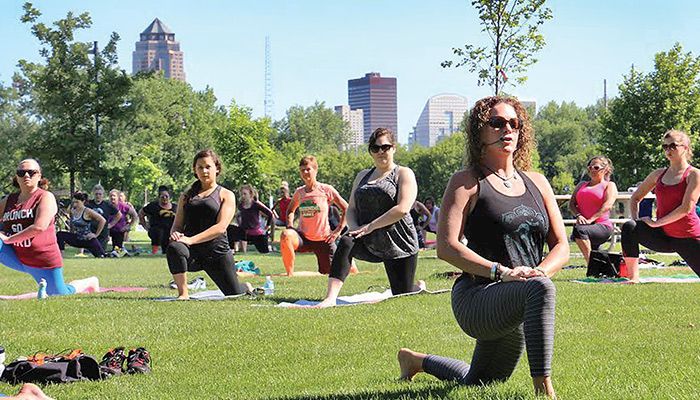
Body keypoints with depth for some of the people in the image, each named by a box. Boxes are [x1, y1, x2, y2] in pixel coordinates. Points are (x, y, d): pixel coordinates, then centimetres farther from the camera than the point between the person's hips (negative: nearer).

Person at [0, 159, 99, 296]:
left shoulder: (46, 197, -8)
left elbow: (40, 227, -22)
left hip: (45, 261, -4)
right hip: (16, 258, 4)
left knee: (60, 295, 9)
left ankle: (90, 283, 38)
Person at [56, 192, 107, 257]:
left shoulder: (87, 211, -15)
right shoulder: (73, 211, 2)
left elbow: (102, 221, -16)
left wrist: (96, 235, -13)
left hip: (88, 239, -5)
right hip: (77, 239, 5)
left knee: (101, 256, -6)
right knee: (60, 235, -13)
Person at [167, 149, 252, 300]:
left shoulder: (226, 195, 4)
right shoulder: (187, 196, 16)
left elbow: (220, 227, -10)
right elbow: (177, 225, 12)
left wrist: (192, 239, -22)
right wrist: (175, 234, -15)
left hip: (216, 252, -2)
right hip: (193, 253, 2)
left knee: (234, 294, 7)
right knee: (174, 248, -34)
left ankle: (247, 287, 45)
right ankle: (183, 293, -18)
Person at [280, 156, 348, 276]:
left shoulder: (326, 190, -6)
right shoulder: (299, 192, 5)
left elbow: (346, 209, 0)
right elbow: (290, 210, 24)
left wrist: (338, 230, -6)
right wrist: (290, 226, 4)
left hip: (323, 239, -1)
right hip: (304, 238, 2)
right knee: (285, 235, -32)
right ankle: (290, 274, -21)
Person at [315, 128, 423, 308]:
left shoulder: (403, 174, 0)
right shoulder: (362, 176, 18)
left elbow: (402, 209, -14)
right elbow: (351, 209, 13)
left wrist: (371, 226, -19)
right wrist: (354, 227, -10)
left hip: (398, 243, -4)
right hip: (369, 244, 4)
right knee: (345, 243, -30)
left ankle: (420, 289, 39)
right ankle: (330, 299, -40)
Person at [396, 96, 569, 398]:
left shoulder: (537, 183, 11)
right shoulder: (467, 182, -5)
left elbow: (561, 247, 9)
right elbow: (446, 247, -15)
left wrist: (540, 270, -13)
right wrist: (501, 272, -25)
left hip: (515, 316, 7)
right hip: (476, 300, -7)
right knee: (540, 289, -38)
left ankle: (416, 361, 48)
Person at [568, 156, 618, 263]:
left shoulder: (609, 185, 11)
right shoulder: (582, 185, 26)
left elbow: (608, 205, -7)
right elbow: (572, 203, 15)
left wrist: (591, 220, -19)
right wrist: (578, 215, -9)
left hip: (603, 226, -6)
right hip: (586, 226, 6)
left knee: (579, 230, -35)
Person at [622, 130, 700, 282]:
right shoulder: (659, 174, 8)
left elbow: (686, 208, -18)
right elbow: (635, 198, 16)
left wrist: (656, 222, -17)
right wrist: (636, 220, -2)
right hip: (663, 237, 4)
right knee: (629, 227, -22)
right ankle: (633, 278, -24)